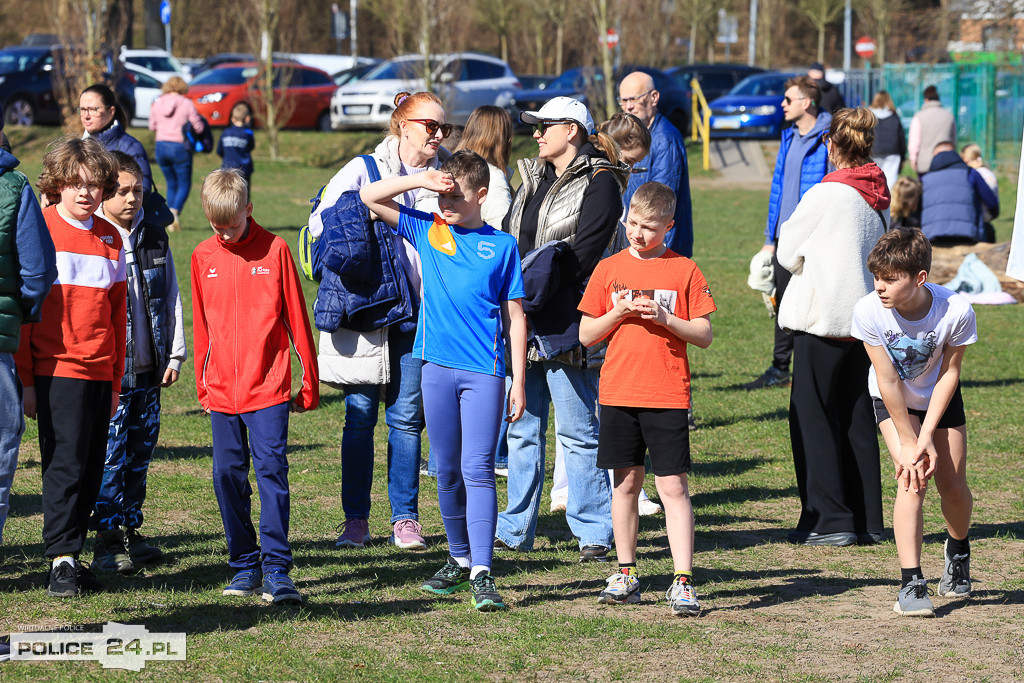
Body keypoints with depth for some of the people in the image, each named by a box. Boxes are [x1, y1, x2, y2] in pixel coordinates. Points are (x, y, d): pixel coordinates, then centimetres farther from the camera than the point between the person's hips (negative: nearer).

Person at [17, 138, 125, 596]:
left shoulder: (110, 239, 12)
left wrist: (116, 381, 15)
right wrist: (25, 381, -7)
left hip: (99, 372, 5)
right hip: (55, 369, -5)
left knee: (91, 469, 5)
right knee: (65, 464, -10)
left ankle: (72, 555, 12)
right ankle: (61, 561, -7)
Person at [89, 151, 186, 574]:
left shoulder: (154, 239, 10)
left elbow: (170, 298, 15)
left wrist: (175, 354, 11)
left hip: (148, 370, 6)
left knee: (140, 452, 11)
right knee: (109, 454, -5)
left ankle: (131, 530, 21)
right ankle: (107, 539, 0)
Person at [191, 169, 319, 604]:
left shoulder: (274, 250, -2)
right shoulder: (203, 257, 7)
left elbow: (296, 318, 1)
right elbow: (201, 326, 15)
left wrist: (309, 384, 2)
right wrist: (203, 386, 15)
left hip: (268, 388, -4)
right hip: (222, 391, 4)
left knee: (271, 470, -10)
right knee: (228, 477, 5)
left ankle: (276, 569, -8)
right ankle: (245, 565, 16)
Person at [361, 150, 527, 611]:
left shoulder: (501, 245, 3)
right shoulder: (427, 231, 7)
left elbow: (515, 317, 5)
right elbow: (369, 197, 5)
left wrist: (518, 381, 0)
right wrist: (420, 179, -8)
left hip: (485, 371, -3)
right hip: (437, 366, 3)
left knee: (477, 469, -9)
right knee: (447, 470, 10)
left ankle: (482, 573, -11)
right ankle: (459, 559, 25)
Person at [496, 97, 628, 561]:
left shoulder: (599, 183, -6)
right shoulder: (533, 179, 18)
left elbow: (582, 254, -14)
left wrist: (533, 290, -17)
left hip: (564, 323, -7)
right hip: (522, 321, 7)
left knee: (577, 429, -4)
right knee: (521, 428, 11)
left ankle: (594, 533, 1)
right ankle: (515, 529, 17)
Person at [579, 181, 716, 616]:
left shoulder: (683, 270, 1)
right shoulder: (609, 269, 7)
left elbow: (704, 335, 1)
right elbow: (586, 335, 7)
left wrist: (664, 318, -13)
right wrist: (617, 313, -9)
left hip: (668, 396, -3)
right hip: (618, 394, 3)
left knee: (673, 486, -6)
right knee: (626, 483, 8)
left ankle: (682, 581, -7)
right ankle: (626, 575, 18)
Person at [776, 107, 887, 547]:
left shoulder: (826, 194, -14)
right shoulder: (879, 197, 6)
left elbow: (788, 254, -6)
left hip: (823, 316, -7)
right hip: (864, 316, 7)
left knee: (812, 416, 0)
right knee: (857, 417, 12)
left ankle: (830, 519, -3)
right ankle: (867, 519, 13)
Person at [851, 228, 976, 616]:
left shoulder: (956, 311, -31)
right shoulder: (868, 312, -32)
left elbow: (949, 373, -18)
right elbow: (888, 381, -24)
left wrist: (928, 435, -21)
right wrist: (908, 444, -21)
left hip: (939, 398, 1)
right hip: (892, 401, -1)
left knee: (952, 485, 3)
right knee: (912, 480, -18)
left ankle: (958, 549, 37)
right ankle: (911, 584, -18)